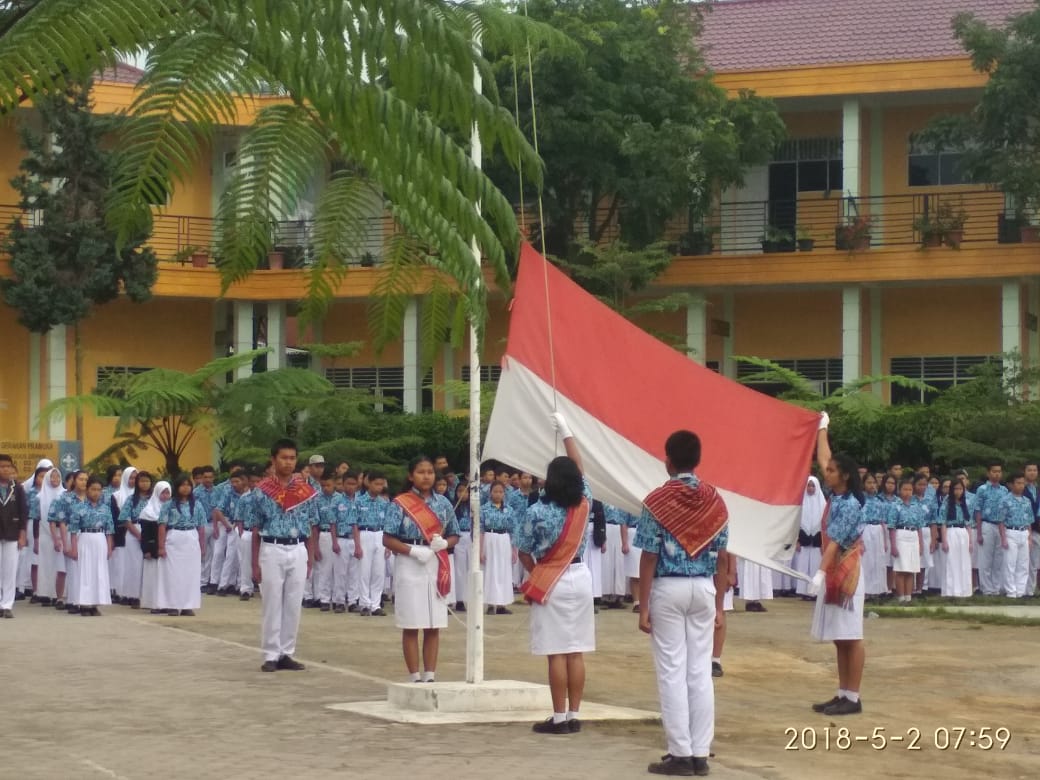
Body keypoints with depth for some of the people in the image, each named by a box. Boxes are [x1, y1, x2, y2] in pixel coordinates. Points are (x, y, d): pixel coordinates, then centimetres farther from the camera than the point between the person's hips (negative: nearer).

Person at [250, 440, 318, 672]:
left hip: (298, 551, 2)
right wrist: (255, 563, -2)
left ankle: (286, 653, 13)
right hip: (271, 550, -2)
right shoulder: (262, 491, -2)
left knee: (294, 606, 5)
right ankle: (271, 655, 6)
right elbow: (256, 529, 1)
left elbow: (311, 528, 8)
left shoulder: (306, 491, 4)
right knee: (272, 605, 1)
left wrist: (310, 559, 4)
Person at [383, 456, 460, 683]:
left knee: (433, 626, 4)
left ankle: (430, 677, 9)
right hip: (409, 566, -4)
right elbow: (388, 539, -6)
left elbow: (454, 536, 15)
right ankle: (415, 678, 4)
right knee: (411, 626, -1)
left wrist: (443, 543, -8)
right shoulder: (399, 504, -3)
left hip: (437, 566, 4)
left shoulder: (443, 504, 9)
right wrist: (414, 551, -18)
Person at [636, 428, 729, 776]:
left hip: (668, 589, -4)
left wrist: (643, 606, -5)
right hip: (703, 589, 4)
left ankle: (681, 754, 0)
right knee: (700, 672, 7)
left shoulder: (657, 502, -9)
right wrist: (719, 604, 12)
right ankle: (700, 753, 8)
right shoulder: (715, 501, 3)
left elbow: (649, 557, -10)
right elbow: (721, 558, 5)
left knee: (672, 673, 0)